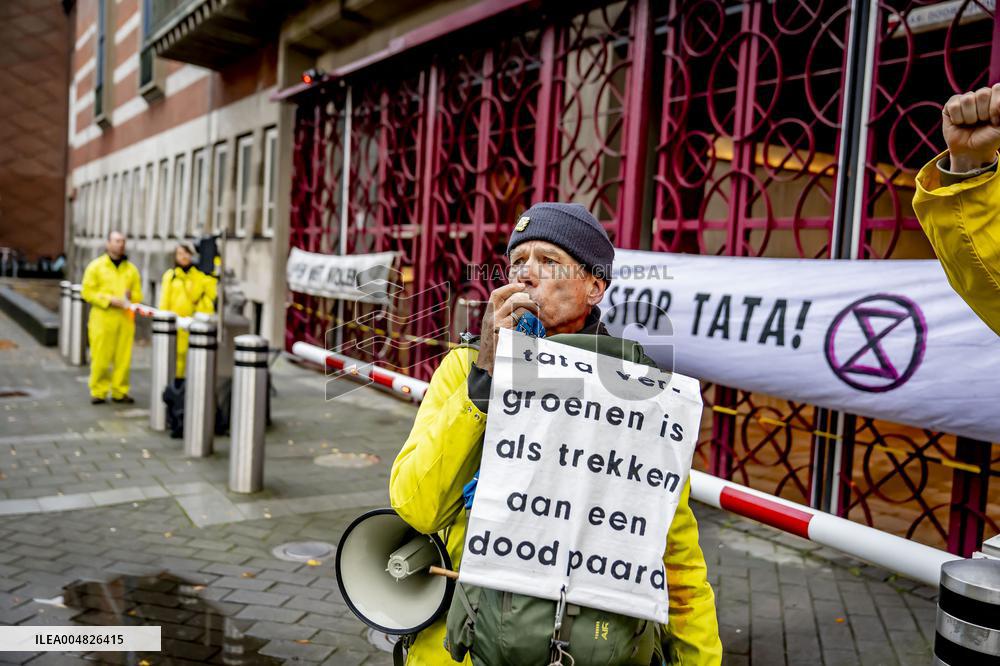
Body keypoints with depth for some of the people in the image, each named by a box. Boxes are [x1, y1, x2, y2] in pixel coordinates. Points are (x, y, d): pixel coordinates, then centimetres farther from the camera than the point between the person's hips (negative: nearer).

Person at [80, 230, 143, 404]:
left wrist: (130, 296, -10)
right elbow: (87, 291, -1)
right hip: (103, 318, -2)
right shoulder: (96, 266, 5)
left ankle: (120, 391, 10)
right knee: (100, 357, -3)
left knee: (123, 358, 1)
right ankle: (98, 391, 8)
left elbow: (138, 294, 13)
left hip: (125, 318, 3)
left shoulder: (131, 269, 14)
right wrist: (109, 300, -12)